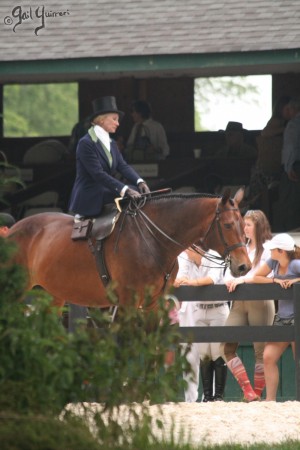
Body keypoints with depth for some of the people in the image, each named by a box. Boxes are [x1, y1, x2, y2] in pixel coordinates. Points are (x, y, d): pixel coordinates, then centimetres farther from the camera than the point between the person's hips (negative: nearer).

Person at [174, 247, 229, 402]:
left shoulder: (214, 258, -18)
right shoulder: (185, 258, -5)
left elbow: (213, 278, -36)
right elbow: (182, 275, -19)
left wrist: (192, 282, -52)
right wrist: (180, 280, -42)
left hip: (217, 309, -4)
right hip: (198, 310, 4)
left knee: (218, 354, -5)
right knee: (204, 355, 2)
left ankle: (219, 395, -1)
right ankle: (207, 395, 5)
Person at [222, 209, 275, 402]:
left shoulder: (269, 249, -1)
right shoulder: (242, 247, 18)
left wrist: (242, 279, -22)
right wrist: (231, 279, -1)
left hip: (260, 302, -6)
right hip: (240, 302, 7)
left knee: (261, 350, -2)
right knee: (227, 347, -5)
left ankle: (257, 394, 4)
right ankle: (248, 391, -6)